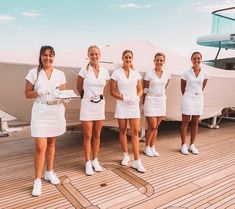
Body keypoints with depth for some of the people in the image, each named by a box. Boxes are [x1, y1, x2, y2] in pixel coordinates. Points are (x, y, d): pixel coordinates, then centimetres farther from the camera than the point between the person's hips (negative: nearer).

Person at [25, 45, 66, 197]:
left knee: (51, 143, 15)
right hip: (40, 112, -2)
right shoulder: (33, 73, -1)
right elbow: (27, 94, 1)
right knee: (40, 147, -6)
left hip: (56, 111, 3)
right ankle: (37, 180, 8)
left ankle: (49, 172, 31)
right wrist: (38, 92, -18)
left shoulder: (60, 74, 5)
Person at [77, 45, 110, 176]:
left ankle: (95, 160, 25)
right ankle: (88, 163, 14)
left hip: (100, 103, 3)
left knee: (97, 135, 11)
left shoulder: (105, 72, 2)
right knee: (88, 135, 2)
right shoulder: (84, 70, -6)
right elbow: (79, 88, 6)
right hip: (87, 104, -3)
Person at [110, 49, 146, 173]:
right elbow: (112, 91, -3)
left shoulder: (136, 74, 7)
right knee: (122, 131, 9)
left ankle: (136, 161, 1)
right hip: (121, 105, -2)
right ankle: (125, 155, 28)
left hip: (134, 105, 2)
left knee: (135, 132, -2)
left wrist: (137, 97, -11)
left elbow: (140, 90, 10)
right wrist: (123, 98, -16)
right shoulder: (116, 73, -2)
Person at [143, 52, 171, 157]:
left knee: (156, 127, 9)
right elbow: (145, 90, -4)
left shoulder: (166, 74, 5)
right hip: (151, 101, -4)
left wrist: (160, 94, 13)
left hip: (161, 101, 4)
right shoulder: (149, 73, -7)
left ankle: (152, 147, 23)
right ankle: (147, 147, 15)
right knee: (152, 126, -4)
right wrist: (143, 104, -3)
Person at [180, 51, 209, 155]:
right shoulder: (186, 73, -5)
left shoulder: (204, 73, 3)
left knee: (195, 123, 9)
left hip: (199, 99, 4)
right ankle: (183, 145, 13)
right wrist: (187, 96, 9)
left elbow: (202, 87, 16)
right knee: (185, 122, 3)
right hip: (188, 99, -3)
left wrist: (198, 93, 14)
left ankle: (192, 145, 21)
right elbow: (182, 88, 4)